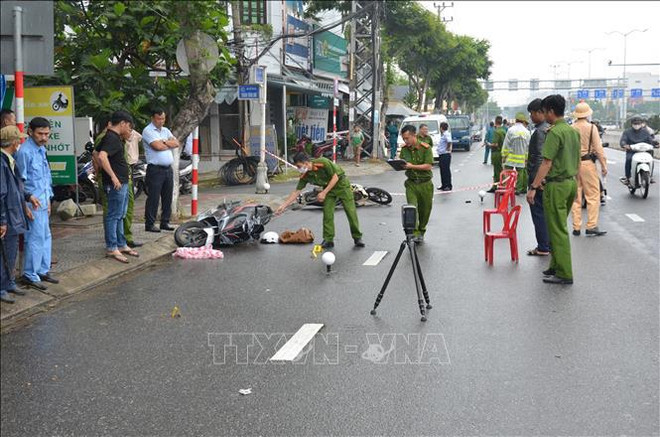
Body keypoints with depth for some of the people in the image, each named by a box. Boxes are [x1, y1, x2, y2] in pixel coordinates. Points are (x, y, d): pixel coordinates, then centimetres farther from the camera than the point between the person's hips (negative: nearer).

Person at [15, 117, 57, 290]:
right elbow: (21, 181, -16)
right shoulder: (25, 152, -17)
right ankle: (30, 276, 5)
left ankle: (43, 270, 26)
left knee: (46, 237, 15)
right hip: (32, 204, -9)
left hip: (43, 203, 9)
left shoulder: (41, 149, 11)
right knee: (35, 238, -5)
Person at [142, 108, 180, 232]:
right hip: (155, 169, -7)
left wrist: (164, 142, -9)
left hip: (168, 169, 7)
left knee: (167, 197, 9)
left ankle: (165, 222, 18)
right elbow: (157, 146, -17)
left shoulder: (166, 130, 18)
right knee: (153, 198, -6)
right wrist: (169, 144, 0)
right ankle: (149, 224, 0)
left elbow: (176, 143, 7)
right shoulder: (148, 131, -6)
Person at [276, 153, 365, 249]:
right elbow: (296, 192, -7)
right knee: (327, 213, -6)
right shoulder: (305, 175, -13)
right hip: (328, 188, 5)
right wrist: (283, 206, -11)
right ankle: (328, 240, 2)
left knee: (351, 212, -4)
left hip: (341, 183, -5)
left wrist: (324, 193, -26)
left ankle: (357, 238, 8)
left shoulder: (323, 163, -30)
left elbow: (335, 177, -24)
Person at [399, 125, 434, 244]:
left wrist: (412, 166, -24)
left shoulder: (426, 148, -11)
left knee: (425, 210, 9)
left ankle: (421, 232, 27)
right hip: (411, 183, 2)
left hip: (425, 183, -2)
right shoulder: (404, 149, 4)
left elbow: (428, 166, -17)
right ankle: (414, 233, -14)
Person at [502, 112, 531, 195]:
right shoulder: (526, 132, -1)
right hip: (522, 158, 2)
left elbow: (506, 145, -6)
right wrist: (527, 158, 13)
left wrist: (504, 155, 2)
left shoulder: (510, 130, -8)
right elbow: (528, 147, 4)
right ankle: (519, 189, 15)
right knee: (520, 173, 10)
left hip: (510, 157, -2)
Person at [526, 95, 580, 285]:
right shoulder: (574, 131, 11)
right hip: (572, 182, 9)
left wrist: (533, 187, -19)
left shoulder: (554, 132, -16)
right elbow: (577, 161, 16)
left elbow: (547, 163, -21)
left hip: (557, 185, -9)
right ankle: (556, 266, 24)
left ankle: (564, 274, 1)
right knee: (559, 227, 17)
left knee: (558, 230, -3)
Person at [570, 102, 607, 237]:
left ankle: (576, 227, 12)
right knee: (593, 196, 2)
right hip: (587, 163, -4)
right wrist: (604, 165, -1)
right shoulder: (591, 128, -6)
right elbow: (598, 148, -7)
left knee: (575, 197, 9)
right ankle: (591, 226, -3)